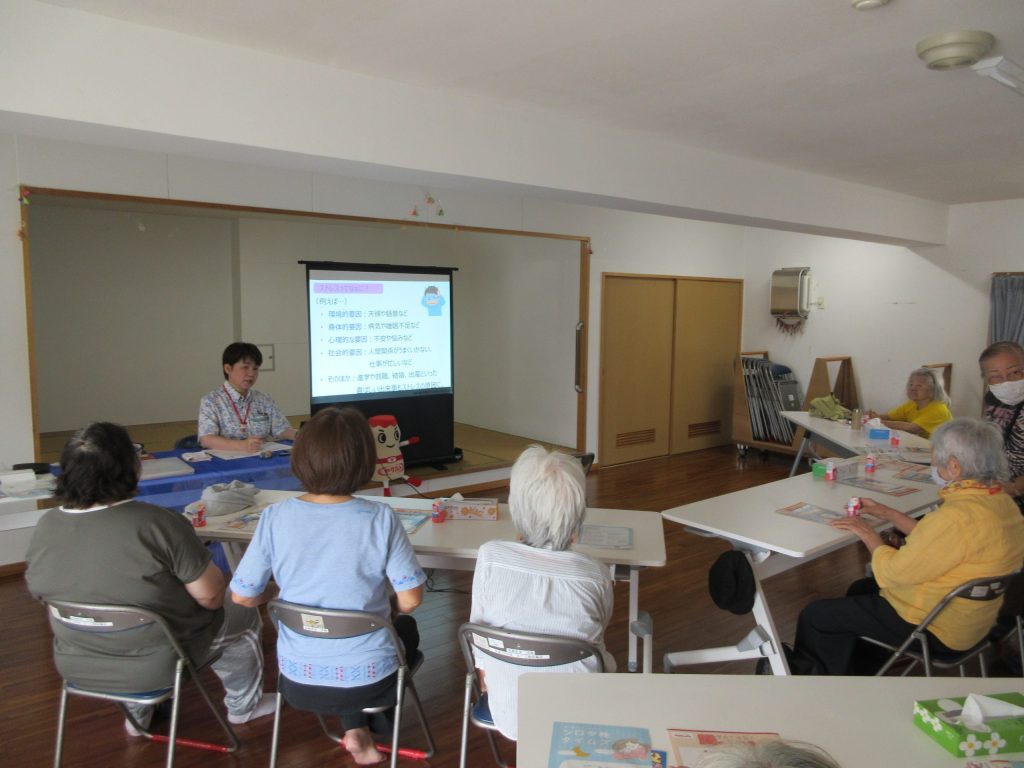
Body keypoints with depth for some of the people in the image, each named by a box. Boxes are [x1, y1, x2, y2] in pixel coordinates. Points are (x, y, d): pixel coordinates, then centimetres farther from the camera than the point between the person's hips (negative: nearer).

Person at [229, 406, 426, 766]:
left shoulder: (275, 517, -15)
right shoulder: (381, 518, -21)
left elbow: (243, 596, -6)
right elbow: (410, 600, -15)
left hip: (297, 683, 2)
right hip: (369, 682, -2)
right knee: (406, 627, 32)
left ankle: (356, 729, 25)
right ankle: (381, 716, 32)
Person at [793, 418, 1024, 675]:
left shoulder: (958, 518, -33)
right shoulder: (1000, 500, -3)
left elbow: (893, 573, -24)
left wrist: (869, 535, -8)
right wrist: (888, 514, 11)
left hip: (935, 629, -10)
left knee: (814, 617, 1)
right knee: (859, 589, 29)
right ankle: (859, 667, 39)